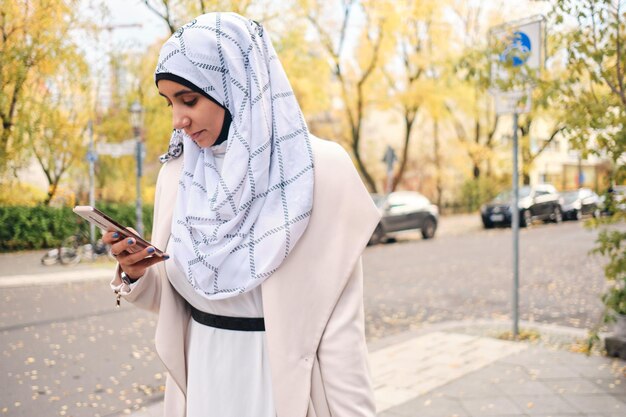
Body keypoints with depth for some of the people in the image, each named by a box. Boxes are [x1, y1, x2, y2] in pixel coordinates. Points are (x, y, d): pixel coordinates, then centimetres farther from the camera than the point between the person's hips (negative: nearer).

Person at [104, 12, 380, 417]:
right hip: (202, 379, 5)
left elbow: (341, 320, -13)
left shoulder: (321, 170, -14)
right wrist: (134, 274, -11)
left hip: (286, 381, -5)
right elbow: (171, 297, 8)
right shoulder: (177, 173, 1)